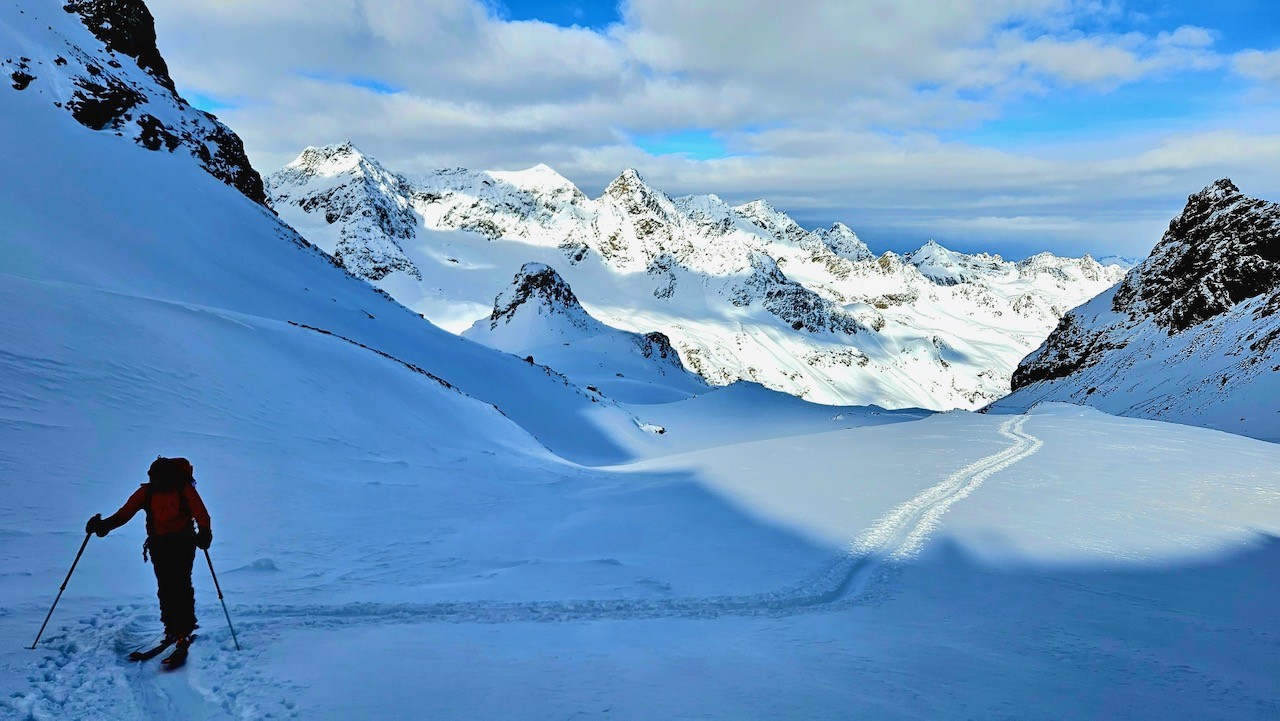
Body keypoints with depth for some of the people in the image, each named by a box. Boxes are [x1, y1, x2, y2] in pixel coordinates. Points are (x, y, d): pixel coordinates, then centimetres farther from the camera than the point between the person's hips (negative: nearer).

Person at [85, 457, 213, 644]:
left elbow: (200, 514, -15)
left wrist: (204, 532, -32)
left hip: (183, 543, -3)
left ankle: (185, 627, -3)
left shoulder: (184, 489, -9)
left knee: (181, 584, -9)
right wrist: (104, 525, -16)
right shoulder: (146, 492, 0)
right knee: (165, 587, 0)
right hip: (159, 545, 3)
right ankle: (171, 627, 9)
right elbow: (124, 513, 0)